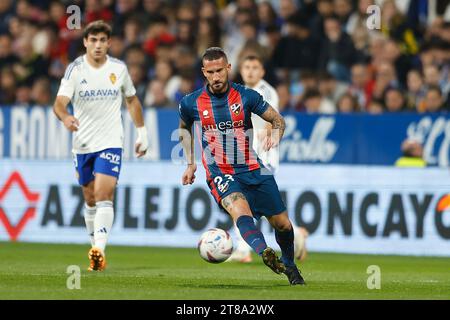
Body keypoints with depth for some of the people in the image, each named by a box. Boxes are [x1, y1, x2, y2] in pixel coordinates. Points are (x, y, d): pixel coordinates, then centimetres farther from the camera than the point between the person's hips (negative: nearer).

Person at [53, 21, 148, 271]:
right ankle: (96, 245, 28)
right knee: (91, 199, 11)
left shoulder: (119, 69, 0)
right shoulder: (75, 69, -6)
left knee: (104, 196, -17)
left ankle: (99, 251, -28)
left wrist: (142, 133, 17)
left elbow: (132, 100, 16)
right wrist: (65, 117, -41)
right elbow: (60, 102, -18)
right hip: (83, 144, 1)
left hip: (111, 142, -1)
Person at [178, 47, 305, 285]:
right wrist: (190, 163, 18)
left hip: (252, 169, 2)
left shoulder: (246, 96, -3)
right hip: (220, 174, -2)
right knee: (239, 210, -34)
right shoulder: (191, 103, -1)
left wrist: (275, 136, -16)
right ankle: (265, 254, -58)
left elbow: (278, 120, 7)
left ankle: (289, 266, 34)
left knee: (282, 223, 5)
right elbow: (184, 127, 22)